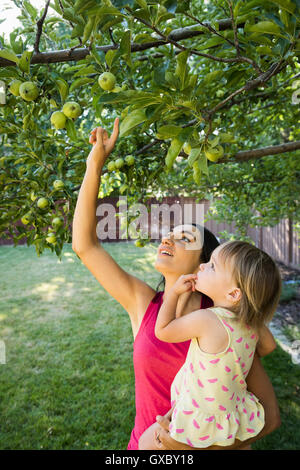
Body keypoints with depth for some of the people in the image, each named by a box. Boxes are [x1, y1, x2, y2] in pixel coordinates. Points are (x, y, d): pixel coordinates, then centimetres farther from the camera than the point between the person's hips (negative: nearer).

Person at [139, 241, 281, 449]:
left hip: (201, 423, -5)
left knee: (145, 442, 16)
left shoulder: (204, 320, -32)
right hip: (236, 417, 6)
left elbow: (162, 331, -16)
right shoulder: (253, 325, -13)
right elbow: (269, 346, 12)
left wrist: (175, 291, -10)